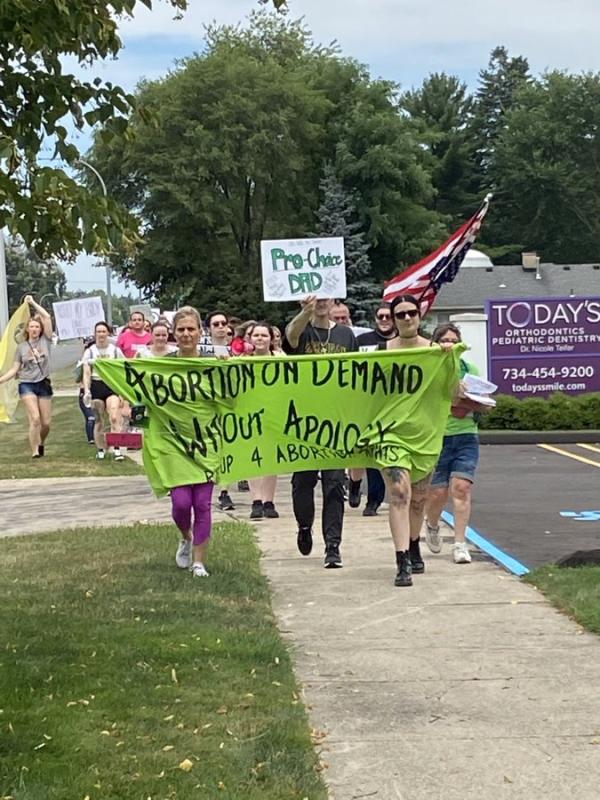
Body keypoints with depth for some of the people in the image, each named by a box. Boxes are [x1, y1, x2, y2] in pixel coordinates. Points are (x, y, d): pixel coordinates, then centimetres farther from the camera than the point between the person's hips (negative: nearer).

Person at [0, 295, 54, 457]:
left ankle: (41, 443, 32)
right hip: (27, 385, -1)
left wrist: (33, 303, 1)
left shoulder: (45, 341, 3)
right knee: (35, 419, -15)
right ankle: (35, 451, -7)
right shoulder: (21, 347, 4)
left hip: (44, 384, 1)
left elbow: (47, 317, -5)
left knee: (46, 422, 4)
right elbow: (14, 369, 4)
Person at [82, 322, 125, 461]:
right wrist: (86, 391, -12)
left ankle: (116, 449, -19)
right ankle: (100, 449, 13)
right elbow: (86, 373, 1)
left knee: (115, 417, -17)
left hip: (112, 385, -1)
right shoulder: (90, 352, 6)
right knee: (98, 420, 3)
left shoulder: (115, 350, 6)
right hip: (96, 386, 1)